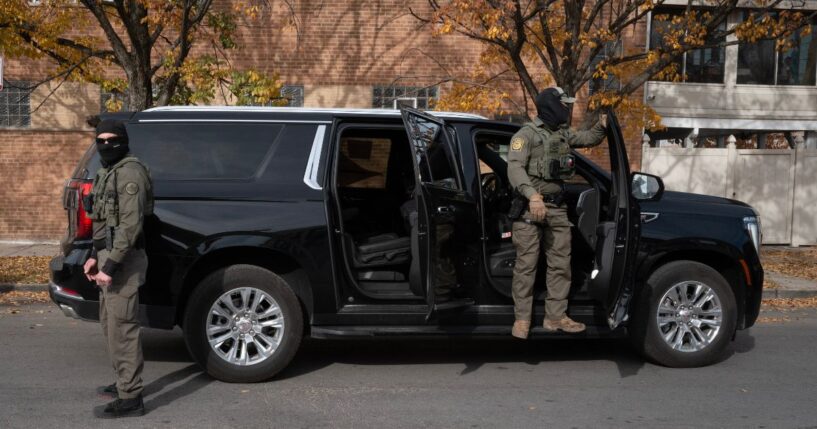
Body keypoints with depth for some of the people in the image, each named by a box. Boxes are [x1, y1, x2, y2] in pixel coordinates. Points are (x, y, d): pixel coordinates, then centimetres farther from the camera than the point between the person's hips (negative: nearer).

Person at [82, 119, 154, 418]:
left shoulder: (130, 172, -14)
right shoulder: (108, 173, 17)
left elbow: (131, 225, -21)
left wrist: (111, 266, -24)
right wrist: (96, 257, 15)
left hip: (123, 260, -10)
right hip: (109, 257, 10)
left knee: (122, 328, -8)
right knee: (111, 325, 17)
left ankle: (130, 399, -3)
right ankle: (124, 383, 29)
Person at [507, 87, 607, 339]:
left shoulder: (563, 134, 14)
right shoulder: (527, 134, -9)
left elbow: (588, 139, 28)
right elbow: (515, 168, -21)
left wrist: (602, 126, 5)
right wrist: (532, 194, -36)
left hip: (557, 207, 7)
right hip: (530, 207, -7)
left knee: (561, 264, 8)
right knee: (526, 264, -4)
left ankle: (555, 317, 16)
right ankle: (522, 319, 3)